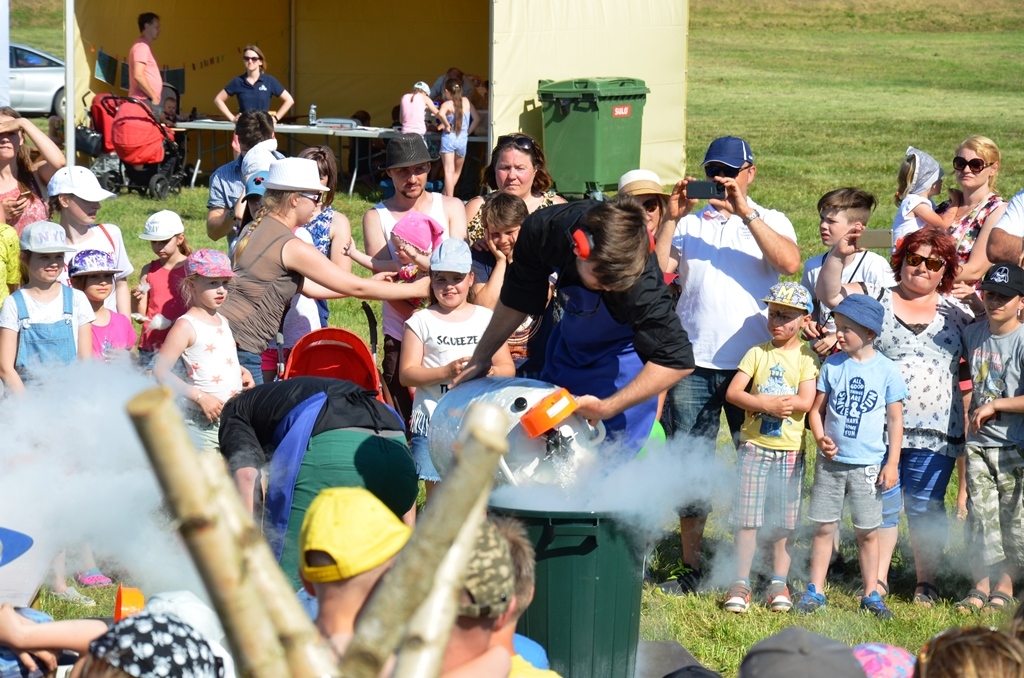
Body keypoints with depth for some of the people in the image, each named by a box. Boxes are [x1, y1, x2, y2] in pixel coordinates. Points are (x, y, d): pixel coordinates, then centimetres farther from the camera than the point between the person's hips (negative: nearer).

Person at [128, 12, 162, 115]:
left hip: (148, 101, 10)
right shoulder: (142, 46, -9)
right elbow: (138, 76, -19)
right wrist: (154, 96, -13)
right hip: (145, 102, -10)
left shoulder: (145, 46, 22)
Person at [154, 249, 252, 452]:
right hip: (204, 420, -8)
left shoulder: (223, 322, 14)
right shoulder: (186, 326, -10)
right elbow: (161, 371, -16)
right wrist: (200, 397, -21)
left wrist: (242, 371, 9)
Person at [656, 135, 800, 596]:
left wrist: (745, 213, -16)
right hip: (695, 363, 2)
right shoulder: (689, 223, 12)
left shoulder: (770, 222, 9)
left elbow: (790, 263, -13)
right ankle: (692, 567, 11)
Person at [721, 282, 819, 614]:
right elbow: (733, 393, -4)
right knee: (747, 517, -1)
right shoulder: (758, 353, 5)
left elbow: (805, 401, -12)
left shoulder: (805, 357, 0)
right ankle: (741, 583, 4)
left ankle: (778, 583, 13)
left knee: (784, 521, 5)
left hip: (790, 450, -1)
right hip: (755, 446, 1)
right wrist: (769, 404, -17)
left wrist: (760, 400, -13)